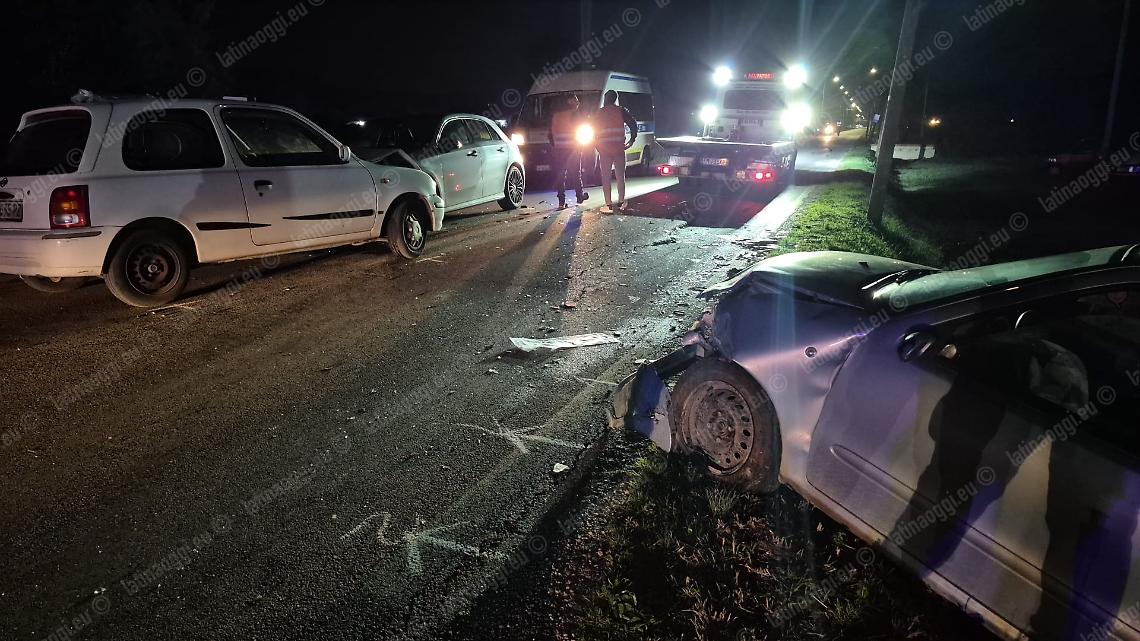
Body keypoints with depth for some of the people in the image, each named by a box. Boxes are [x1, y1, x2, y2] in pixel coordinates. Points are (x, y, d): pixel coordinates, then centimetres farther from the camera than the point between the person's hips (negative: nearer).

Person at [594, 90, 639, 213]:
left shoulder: (600, 113, 6)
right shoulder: (621, 111, 4)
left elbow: (594, 129, 7)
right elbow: (633, 123, -4)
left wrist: (597, 145, 16)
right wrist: (632, 140, 3)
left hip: (604, 148, 0)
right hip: (619, 147, 1)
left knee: (606, 176, 2)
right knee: (620, 175, 11)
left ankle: (609, 205, -3)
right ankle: (621, 202, 13)